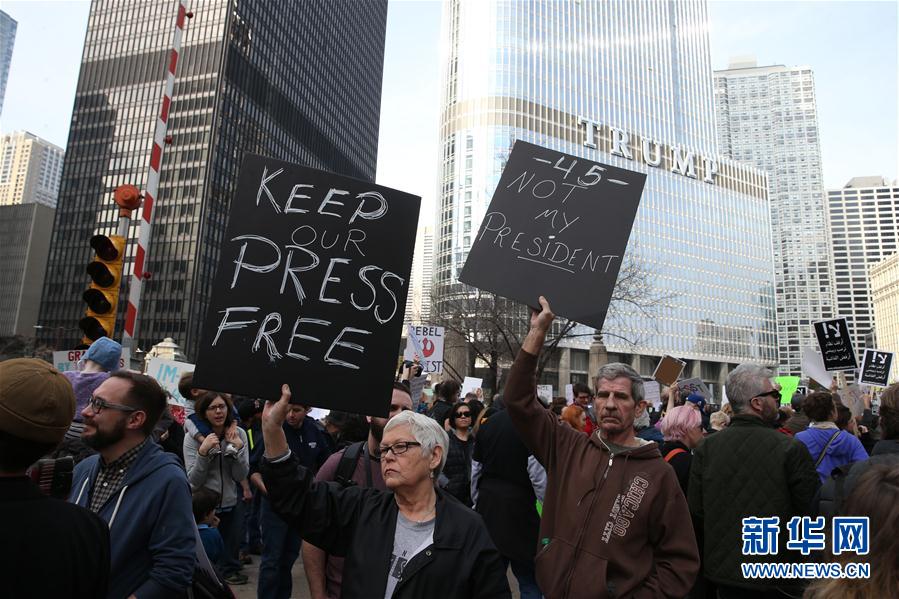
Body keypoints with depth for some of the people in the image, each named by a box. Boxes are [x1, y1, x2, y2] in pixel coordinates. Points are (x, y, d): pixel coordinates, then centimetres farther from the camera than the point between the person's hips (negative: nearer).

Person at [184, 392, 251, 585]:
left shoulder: (238, 434, -6)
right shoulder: (193, 436, -12)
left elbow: (241, 476, -9)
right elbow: (193, 481, -15)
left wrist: (238, 447, -22)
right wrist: (203, 451, -28)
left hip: (232, 502, 2)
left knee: (232, 543, 15)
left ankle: (229, 569, 41)